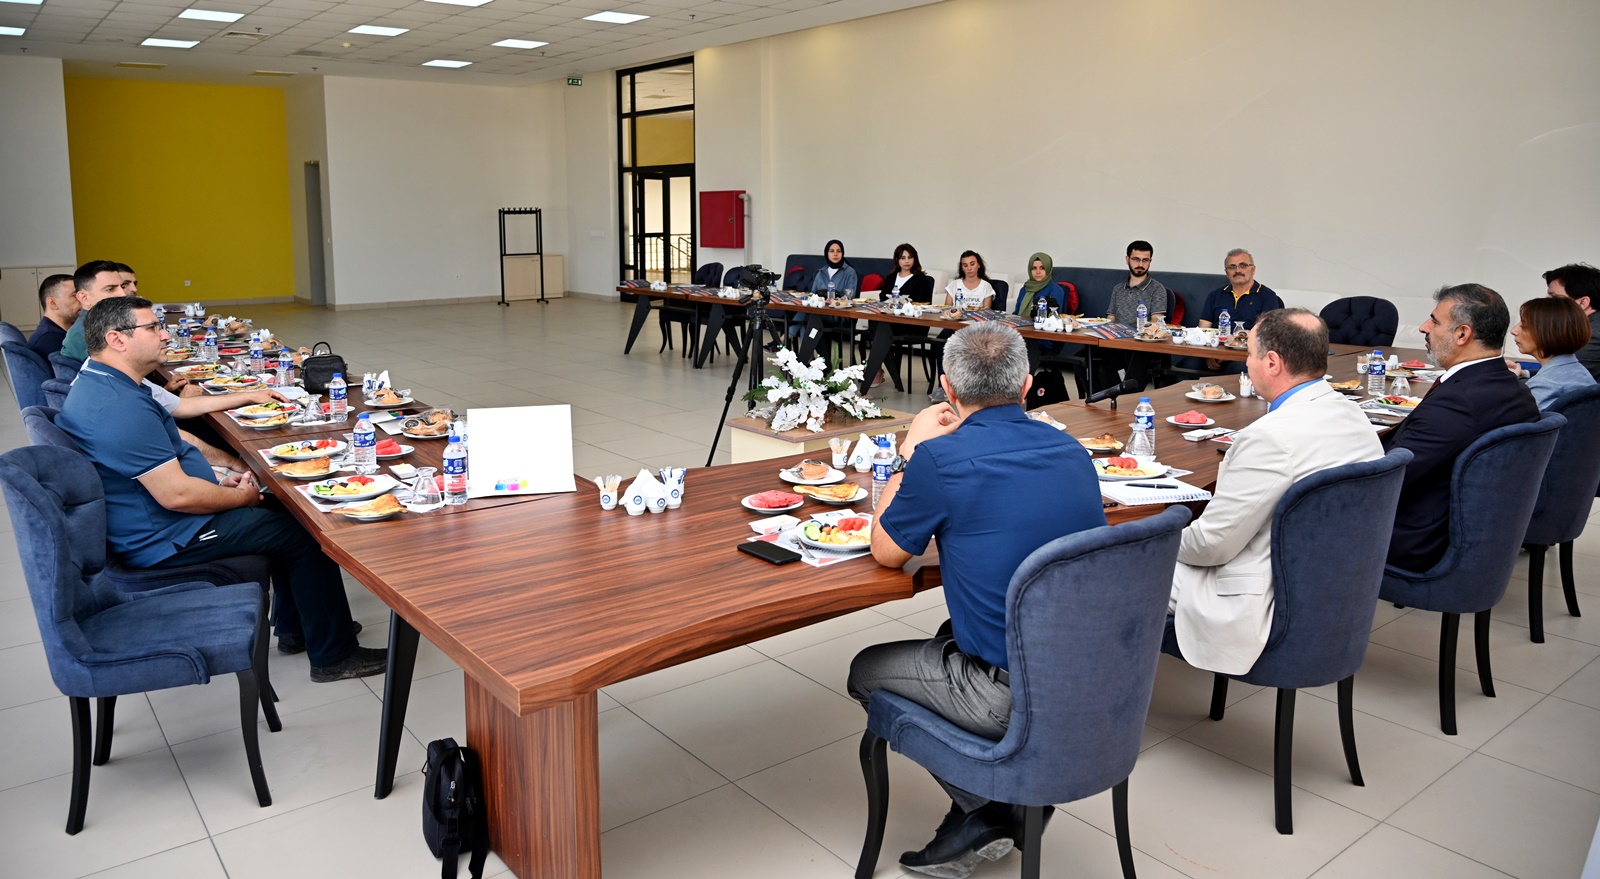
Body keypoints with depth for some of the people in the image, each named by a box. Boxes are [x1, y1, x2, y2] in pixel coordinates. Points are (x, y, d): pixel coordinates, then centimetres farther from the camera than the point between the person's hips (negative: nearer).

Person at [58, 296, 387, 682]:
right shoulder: (120, 404, -27)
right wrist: (240, 497, -11)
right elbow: (177, 494, -29)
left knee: (282, 510, 18)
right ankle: (334, 655, 3)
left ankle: (296, 626, 27)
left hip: (151, 519, 11)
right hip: (163, 541, -11)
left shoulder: (95, 386, 9)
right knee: (305, 533, -7)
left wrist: (219, 482, 8)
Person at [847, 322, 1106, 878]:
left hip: (1016, 698, -7)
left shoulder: (940, 457, -18)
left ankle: (985, 809, 15)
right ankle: (1009, 796, 24)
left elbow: (887, 553, -2)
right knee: (949, 639, 32)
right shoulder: (1070, 451, 3)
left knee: (866, 671, 17)